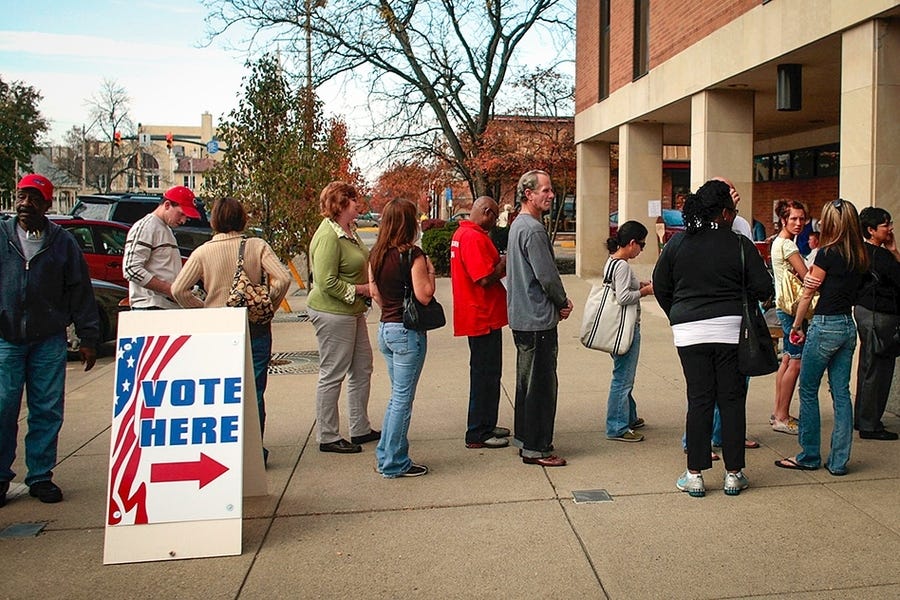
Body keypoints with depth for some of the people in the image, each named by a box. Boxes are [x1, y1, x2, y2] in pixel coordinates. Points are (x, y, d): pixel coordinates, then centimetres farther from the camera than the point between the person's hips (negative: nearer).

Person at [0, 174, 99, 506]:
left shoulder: (63, 241, 7)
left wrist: (88, 338, 4)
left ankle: (40, 476, 16)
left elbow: (80, 291, 7)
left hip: (49, 341, 0)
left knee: (47, 411, 4)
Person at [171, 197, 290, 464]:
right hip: (256, 329, 0)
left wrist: (202, 309, 6)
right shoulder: (257, 246, -4)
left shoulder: (203, 252, -3)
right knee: (254, 392, 9)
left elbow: (178, 289, -6)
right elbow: (283, 278, -13)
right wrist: (268, 305, 1)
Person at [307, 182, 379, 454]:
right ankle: (327, 437, 12)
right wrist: (361, 289, -16)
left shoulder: (349, 230, 10)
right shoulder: (328, 236, -20)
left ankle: (361, 429, 28)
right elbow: (327, 282, -24)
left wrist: (370, 284, 7)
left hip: (352, 311, 10)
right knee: (332, 374, 0)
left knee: (362, 368, 16)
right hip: (333, 313, -10)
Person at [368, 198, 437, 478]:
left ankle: (385, 455, 26)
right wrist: (430, 270, -3)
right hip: (407, 331, -8)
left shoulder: (376, 254, 6)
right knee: (402, 398, 2)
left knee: (398, 395, 20)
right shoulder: (413, 255, -16)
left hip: (385, 328, 8)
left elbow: (375, 292, 12)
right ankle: (394, 463, 12)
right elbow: (424, 295, -18)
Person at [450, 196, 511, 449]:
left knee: (488, 373, 19)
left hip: (480, 316, 11)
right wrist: (504, 264, -8)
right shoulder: (475, 238, -19)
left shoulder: (461, 233, 14)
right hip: (483, 317, -11)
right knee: (485, 375, -2)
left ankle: (486, 426, 30)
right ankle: (478, 434, 7)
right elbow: (486, 279, -25)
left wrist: (499, 264, 9)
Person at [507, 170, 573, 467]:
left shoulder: (518, 225, 15)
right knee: (542, 384, -4)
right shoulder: (533, 229, -18)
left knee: (527, 380, 18)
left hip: (522, 317, 11)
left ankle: (524, 437, 29)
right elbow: (547, 276, -20)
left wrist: (559, 300, 9)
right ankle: (536, 448, 3)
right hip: (538, 320, -11)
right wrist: (563, 303, -3)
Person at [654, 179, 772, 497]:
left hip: (689, 331, 2)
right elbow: (763, 288, -2)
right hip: (730, 328, -2)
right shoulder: (740, 245, -4)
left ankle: (695, 474, 9)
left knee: (699, 400, 6)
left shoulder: (677, 243, 3)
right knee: (732, 399, 8)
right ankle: (733, 473, 15)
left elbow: (660, 286, 8)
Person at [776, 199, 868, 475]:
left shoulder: (828, 253, -12)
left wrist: (797, 325, 4)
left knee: (808, 391, 5)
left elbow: (808, 292, -6)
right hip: (848, 326, 7)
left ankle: (809, 456, 11)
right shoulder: (860, 256, 8)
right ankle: (839, 461, 12)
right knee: (841, 393, 9)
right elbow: (852, 292, 11)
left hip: (826, 325, -7)